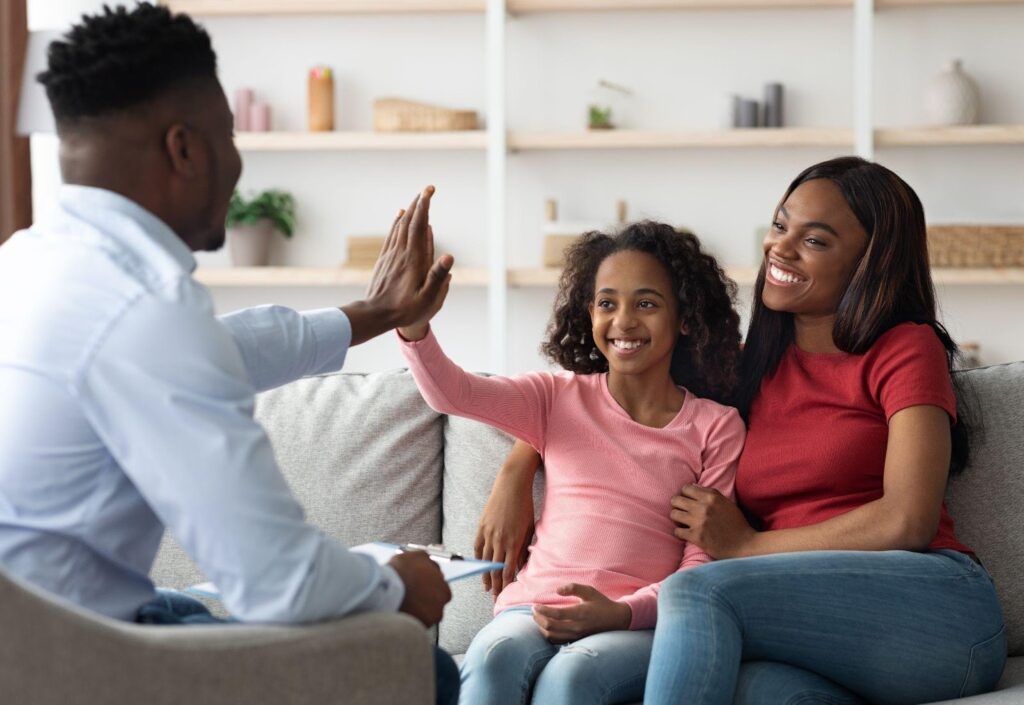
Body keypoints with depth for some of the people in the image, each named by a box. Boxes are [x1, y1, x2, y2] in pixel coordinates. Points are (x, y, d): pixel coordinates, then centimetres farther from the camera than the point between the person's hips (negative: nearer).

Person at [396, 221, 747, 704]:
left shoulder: (715, 427, 8)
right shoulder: (559, 398, 15)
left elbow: (702, 566, 2)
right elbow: (450, 393, -3)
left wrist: (622, 613, -16)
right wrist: (413, 323, -24)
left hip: (642, 626, -2)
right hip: (534, 610, 2)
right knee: (492, 660, -33)